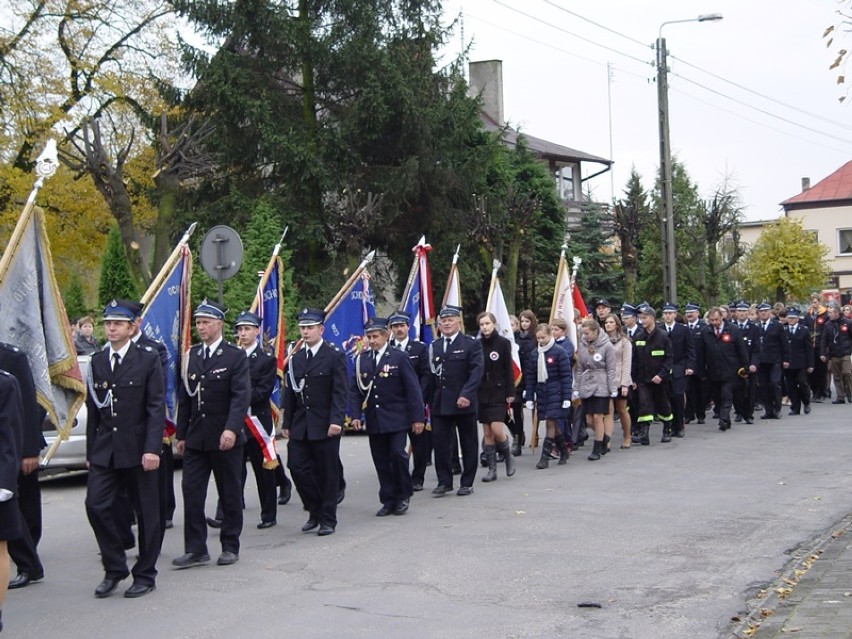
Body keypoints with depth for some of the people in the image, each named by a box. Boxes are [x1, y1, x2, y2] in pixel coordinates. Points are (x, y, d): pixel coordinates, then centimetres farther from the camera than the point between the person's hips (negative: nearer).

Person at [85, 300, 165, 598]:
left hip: (137, 450, -4)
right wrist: (91, 452, 10)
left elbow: (156, 407, -8)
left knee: (147, 513, 3)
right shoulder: (97, 361, 10)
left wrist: (152, 449, -16)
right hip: (105, 450, 4)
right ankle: (114, 568, 9)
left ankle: (145, 574, 16)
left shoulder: (148, 359, -3)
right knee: (96, 505, -7)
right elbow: (93, 410, 12)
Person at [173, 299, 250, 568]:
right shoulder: (191, 356, 10)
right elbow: (184, 398, 13)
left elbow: (241, 396, -14)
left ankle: (230, 547, 18)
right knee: (191, 493, -1)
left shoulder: (235, 356, -5)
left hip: (225, 439, -4)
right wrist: (181, 435, 10)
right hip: (195, 439, 4)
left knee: (230, 494, 6)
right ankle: (195, 550, 5)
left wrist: (231, 429, -27)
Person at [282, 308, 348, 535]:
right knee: (297, 467, -2)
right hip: (300, 426, 5)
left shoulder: (335, 356, -3)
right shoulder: (295, 359, 12)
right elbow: (289, 393, 14)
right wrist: (287, 423, 9)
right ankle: (315, 511, 16)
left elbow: (340, 391, -9)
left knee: (328, 472, 1)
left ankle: (328, 519, 11)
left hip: (325, 426, -5)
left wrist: (336, 420, -18)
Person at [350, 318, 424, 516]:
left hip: (396, 419, -3)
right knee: (381, 462, 4)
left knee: (397, 454, -13)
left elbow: (413, 389, -3)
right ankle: (389, 501, 13)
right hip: (374, 421, 4)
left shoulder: (399, 358, -3)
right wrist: (356, 415, -2)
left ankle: (403, 496, 6)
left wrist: (417, 417, -8)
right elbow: (355, 390, 9)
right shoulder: (362, 360, 7)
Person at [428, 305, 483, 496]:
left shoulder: (471, 344, -1)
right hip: (440, 404, 3)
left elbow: (476, 371, -10)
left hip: (464, 402, -3)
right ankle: (444, 482, 13)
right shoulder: (434, 347, 11)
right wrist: (428, 400, 4)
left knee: (468, 443, 5)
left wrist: (466, 394, -21)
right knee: (440, 443, 2)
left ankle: (467, 483, 15)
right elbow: (430, 375, 10)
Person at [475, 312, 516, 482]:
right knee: (487, 433, 5)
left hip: (498, 393, -3)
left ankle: (508, 456, 13)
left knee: (496, 429, -13)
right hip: (481, 394, 3)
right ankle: (492, 468, 11)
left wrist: (510, 393, -7)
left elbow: (509, 369, -3)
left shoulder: (503, 343, -3)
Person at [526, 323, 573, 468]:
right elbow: (530, 377, 11)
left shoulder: (559, 352, -7)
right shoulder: (534, 354, 9)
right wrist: (529, 397, 7)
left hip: (555, 392, -5)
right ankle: (564, 451, 26)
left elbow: (567, 375, -8)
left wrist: (567, 397, -12)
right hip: (541, 393, 5)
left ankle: (545, 457, -5)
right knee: (553, 424, 10)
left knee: (551, 423, -8)